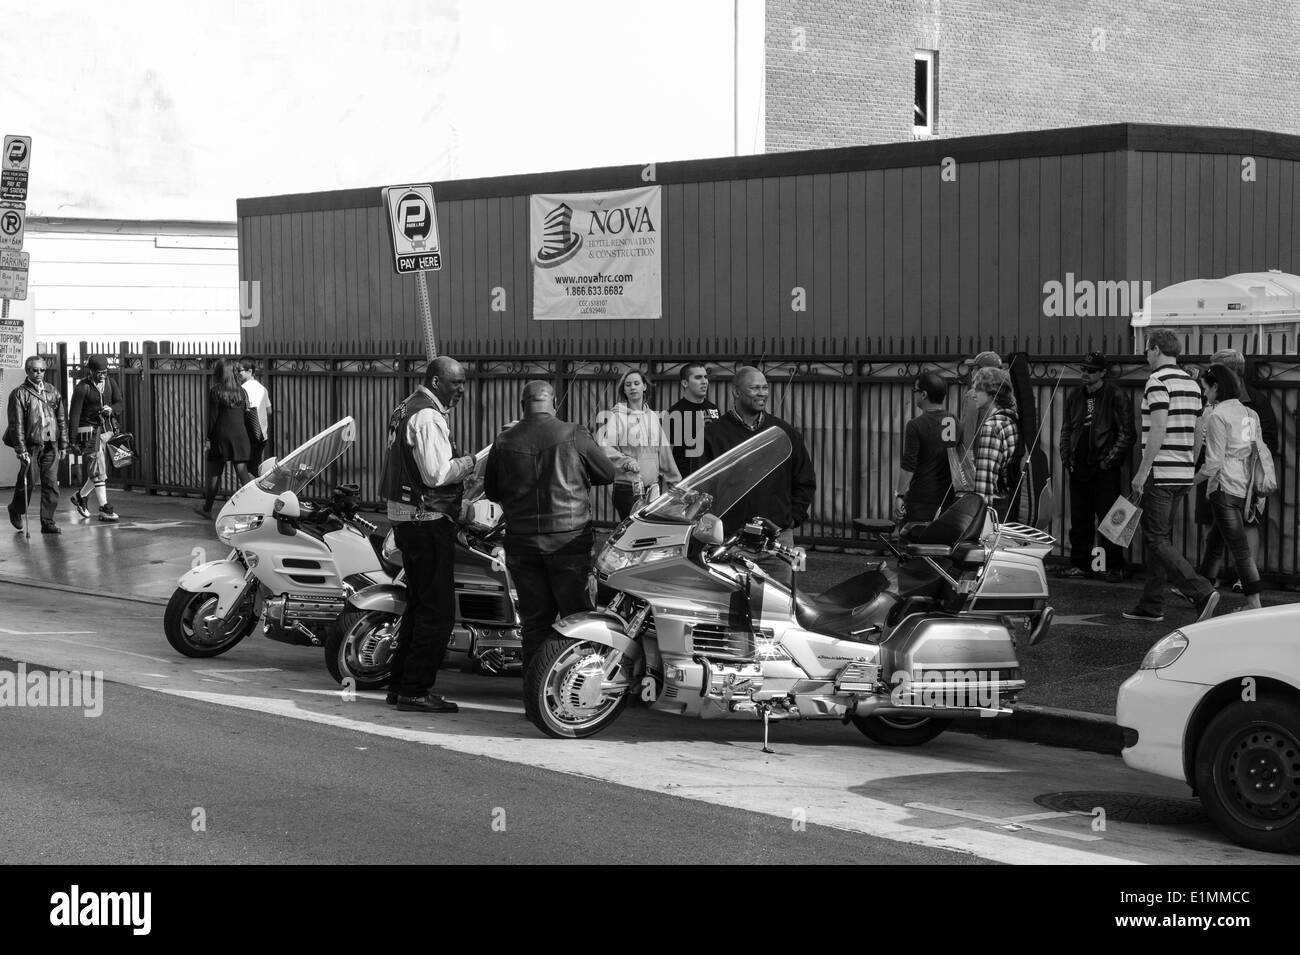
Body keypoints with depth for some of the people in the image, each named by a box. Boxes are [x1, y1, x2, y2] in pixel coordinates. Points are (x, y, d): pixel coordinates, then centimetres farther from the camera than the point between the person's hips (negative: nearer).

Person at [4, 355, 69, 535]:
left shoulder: (53, 392, 11)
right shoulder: (19, 394, -2)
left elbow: (62, 420, 14)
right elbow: (16, 424, -7)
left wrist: (63, 445, 10)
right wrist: (21, 449, -12)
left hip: (51, 445, 3)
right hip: (31, 445, -3)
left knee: (51, 484, -2)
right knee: (27, 481, 3)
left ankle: (48, 522, 3)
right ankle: (16, 510, 31)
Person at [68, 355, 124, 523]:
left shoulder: (110, 383, 6)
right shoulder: (82, 388, -11)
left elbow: (121, 404, 1)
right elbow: (74, 415, -12)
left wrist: (111, 409, -23)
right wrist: (74, 440, -16)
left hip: (106, 430, 6)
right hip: (88, 431, -6)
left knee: (100, 472, 10)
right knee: (98, 471, -12)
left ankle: (80, 497, 32)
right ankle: (104, 509, -14)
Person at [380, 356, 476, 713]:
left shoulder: (406, 409, 17)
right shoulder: (428, 417, -16)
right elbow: (436, 473, -24)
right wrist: (467, 462, -9)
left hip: (404, 518, 11)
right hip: (428, 520, -11)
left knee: (419, 603, 18)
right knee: (437, 609, -7)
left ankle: (399, 684, 22)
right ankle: (416, 690, -6)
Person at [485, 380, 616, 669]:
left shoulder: (504, 441, -1)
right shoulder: (574, 436, -8)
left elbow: (491, 492, 10)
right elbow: (608, 474, 3)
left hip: (522, 543, 3)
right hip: (568, 539, -3)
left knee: (534, 621, 10)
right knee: (577, 616, 5)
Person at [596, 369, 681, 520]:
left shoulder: (653, 417, 16)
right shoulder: (615, 416, -3)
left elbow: (664, 452, 19)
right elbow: (605, 448, -15)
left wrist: (676, 481, 18)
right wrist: (626, 461, -29)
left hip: (652, 485, 5)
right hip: (626, 487, -5)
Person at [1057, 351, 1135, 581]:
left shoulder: (1116, 397, -6)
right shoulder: (1074, 396, 12)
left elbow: (1127, 434, -7)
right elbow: (1066, 430, 20)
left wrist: (1109, 459, -11)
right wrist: (1066, 458, 9)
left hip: (1104, 469, -6)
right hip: (1079, 468, 6)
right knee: (1079, 520, 9)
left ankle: (1114, 568, 1)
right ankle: (1080, 564, 17)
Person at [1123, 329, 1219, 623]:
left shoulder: (1158, 381, -12)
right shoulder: (1192, 384, 13)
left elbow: (1158, 430, -20)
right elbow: (1193, 434, 16)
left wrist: (1142, 473, -17)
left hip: (1160, 474, -9)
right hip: (1183, 473, 9)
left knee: (1157, 539, -7)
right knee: (1160, 538, 14)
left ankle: (1202, 593, -19)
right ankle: (1151, 606, 17)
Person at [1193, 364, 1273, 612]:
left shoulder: (1216, 416, -11)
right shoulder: (1250, 414, 11)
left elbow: (1213, 463, -13)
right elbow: (1262, 453, 12)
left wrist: (1192, 481, 0)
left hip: (1225, 489, -8)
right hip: (1247, 488, 8)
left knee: (1240, 548, -7)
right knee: (1215, 542, 20)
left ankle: (1254, 603, -9)